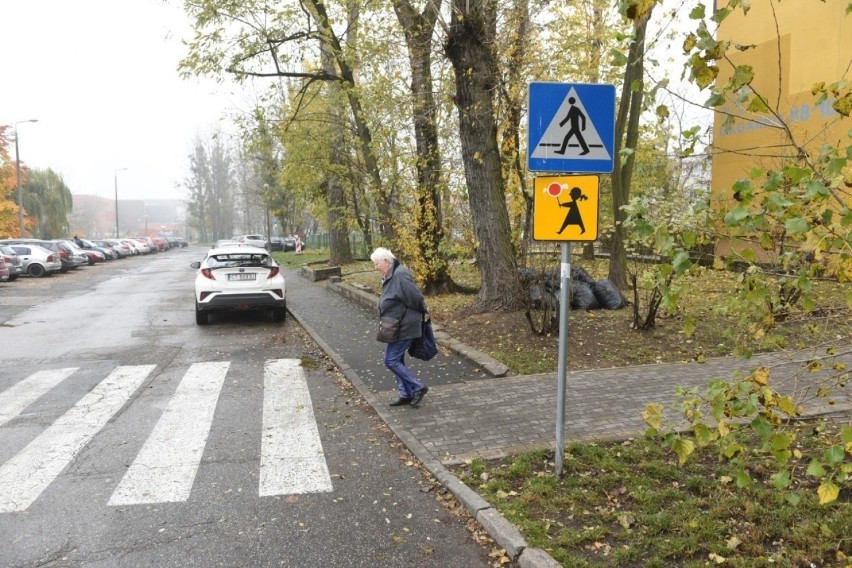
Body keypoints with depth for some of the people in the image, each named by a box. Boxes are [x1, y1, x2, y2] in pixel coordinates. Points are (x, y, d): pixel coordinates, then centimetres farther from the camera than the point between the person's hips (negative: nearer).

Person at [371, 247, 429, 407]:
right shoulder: (389, 276, 10)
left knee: (391, 361, -6)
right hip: (398, 327, 10)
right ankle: (406, 394, 24)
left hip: (404, 327, -10)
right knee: (397, 360, 15)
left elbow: (416, 297, -20)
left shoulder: (400, 275, -21)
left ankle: (418, 388, 4)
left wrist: (423, 311, -4)